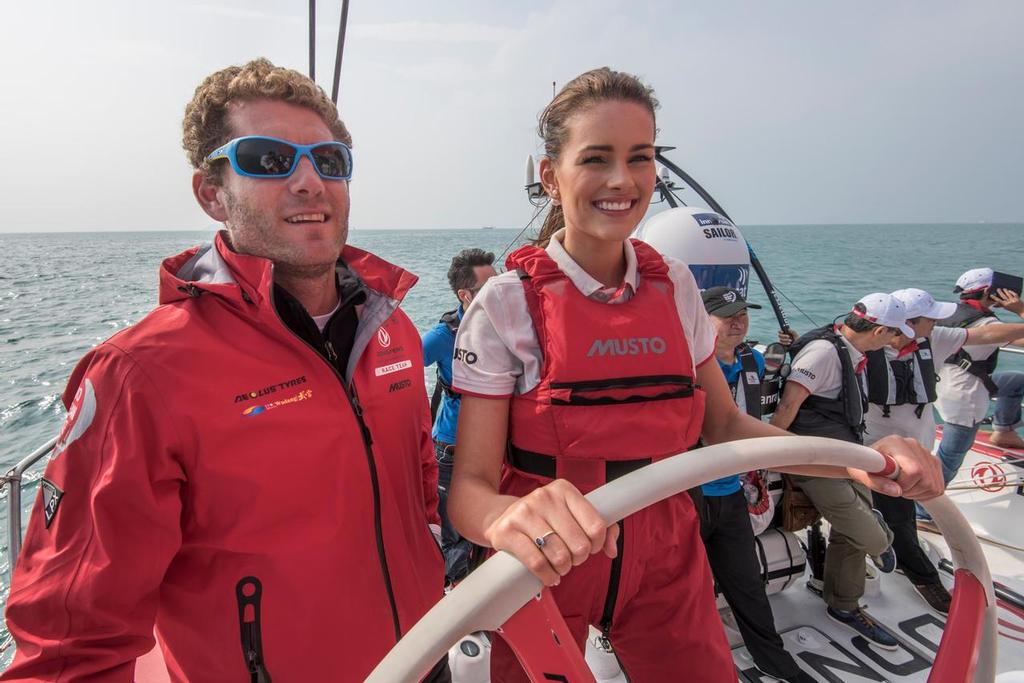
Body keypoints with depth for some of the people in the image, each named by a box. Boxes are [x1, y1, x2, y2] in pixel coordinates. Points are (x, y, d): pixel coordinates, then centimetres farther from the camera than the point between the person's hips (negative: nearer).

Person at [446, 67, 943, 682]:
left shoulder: (675, 287, -4)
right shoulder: (506, 305, -17)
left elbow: (724, 425, 5)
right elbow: (470, 484, -19)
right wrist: (510, 519, -43)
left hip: (666, 565, 4)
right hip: (546, 570, -3)